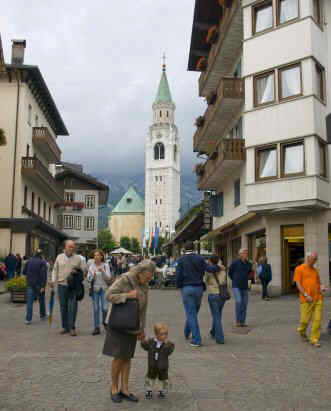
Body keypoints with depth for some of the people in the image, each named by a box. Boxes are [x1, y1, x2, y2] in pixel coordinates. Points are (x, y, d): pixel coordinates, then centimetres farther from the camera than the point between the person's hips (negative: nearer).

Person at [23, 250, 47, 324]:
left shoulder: (29, 261, 4)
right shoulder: (42, 262, -9)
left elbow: (24, 272, 10)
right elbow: (44, 274, -17)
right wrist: (43, 286, -17)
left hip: (30, 284, 3)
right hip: (39, 284, -3)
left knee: (29, 302, 1)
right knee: (41, 300, 15)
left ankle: (28, 319, -5)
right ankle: (42, 315, 30)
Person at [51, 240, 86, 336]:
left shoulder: (78, 258, 4)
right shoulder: (59, 257, 9)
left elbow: (83, 270, 9)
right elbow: (55, 270, 13)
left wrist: (77, 272, -10)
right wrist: (53, 280, 2)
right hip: (62, 285, 2)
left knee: (72, 307, -6)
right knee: (63, 307, 7)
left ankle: (72, 327, 1)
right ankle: (65, 326, 18)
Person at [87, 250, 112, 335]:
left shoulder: (105, 265, -1)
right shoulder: (91, 266, 5)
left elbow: (108, 278, -7)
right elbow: (88, 279, 4)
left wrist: (102, 271, -21)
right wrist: (92, 276, -16)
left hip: (104, 289, -2)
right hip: (95, 289, 2)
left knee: (104, 308, -7)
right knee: (96, 309, 2)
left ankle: (105, 322, 22)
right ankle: (97, 328, 10)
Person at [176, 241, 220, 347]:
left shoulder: (181, 260, -4)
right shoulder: (200, 258, 2)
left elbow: (178, 275, -8)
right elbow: (209, 269, -7)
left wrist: (179, 286, 9)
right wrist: (219, 267, 11)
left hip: (187, 288, -3)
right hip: (199, 288, 3)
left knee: (191, 314, -1)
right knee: (193, 312, 19)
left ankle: (196, 340, -4)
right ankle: (187, 333, 36)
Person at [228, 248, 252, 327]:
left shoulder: (248, 264, 6)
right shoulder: (235, 263, -7)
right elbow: (230, 273, 7)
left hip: (245, 287, 5)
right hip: (236, 286, -5)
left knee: (244, 304, 4)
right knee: (239, 302, -18)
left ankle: (242, 322, 13)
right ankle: (237, 321, -8)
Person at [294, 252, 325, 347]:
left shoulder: (315, 270, 16)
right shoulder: (299, 269, -1)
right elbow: (298, 284, -6)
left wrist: (321, 288, -1)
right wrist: (306, 295, -15)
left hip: (318, 299, 5)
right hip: (306, 300, -5)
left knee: (317, 320, -1)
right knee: (305, 319, 1)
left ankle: (314, 339, 8)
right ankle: (302, 330, 32)